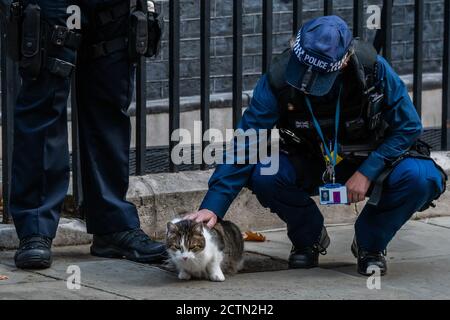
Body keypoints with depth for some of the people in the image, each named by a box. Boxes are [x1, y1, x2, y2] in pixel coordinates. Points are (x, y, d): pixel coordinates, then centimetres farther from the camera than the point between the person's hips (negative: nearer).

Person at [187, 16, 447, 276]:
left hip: (371, 164, -1)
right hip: (311, 167, 1)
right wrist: (213, 206, -29)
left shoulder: (374, 69, -25)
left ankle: (370, 244, -2)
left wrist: (367, 172, -25)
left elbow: (408, 127, -14)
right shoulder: (278, 79, -24)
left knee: (420, 178, -31)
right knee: (263, 174, -30)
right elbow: (244, 146, -21)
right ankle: (309, 237, 1)